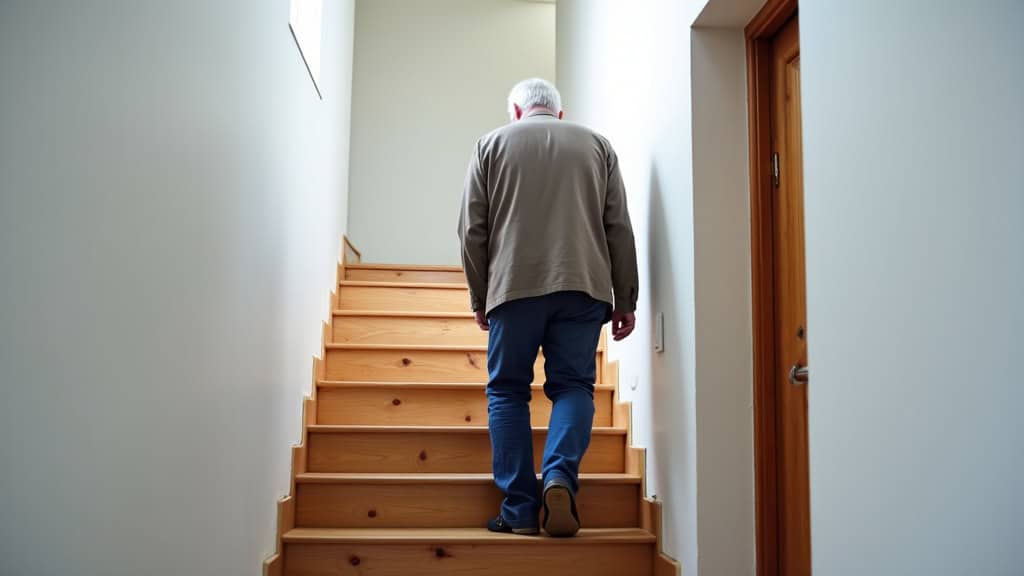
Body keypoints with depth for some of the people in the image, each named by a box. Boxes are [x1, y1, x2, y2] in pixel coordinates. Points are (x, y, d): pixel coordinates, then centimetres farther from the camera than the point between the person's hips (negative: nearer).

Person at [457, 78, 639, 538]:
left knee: (508, 391, 7)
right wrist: (624, 300, 12)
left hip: (514, 284, -1)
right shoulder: (596, 144, 17)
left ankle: (520, 508, 2)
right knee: (573, 385, 7)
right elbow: (620, 229, 10)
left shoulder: (492, 144, 14)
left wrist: (479, 298, 15)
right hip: (584, 284, 1)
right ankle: (559, 478, -15)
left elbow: (472, 230, 8)